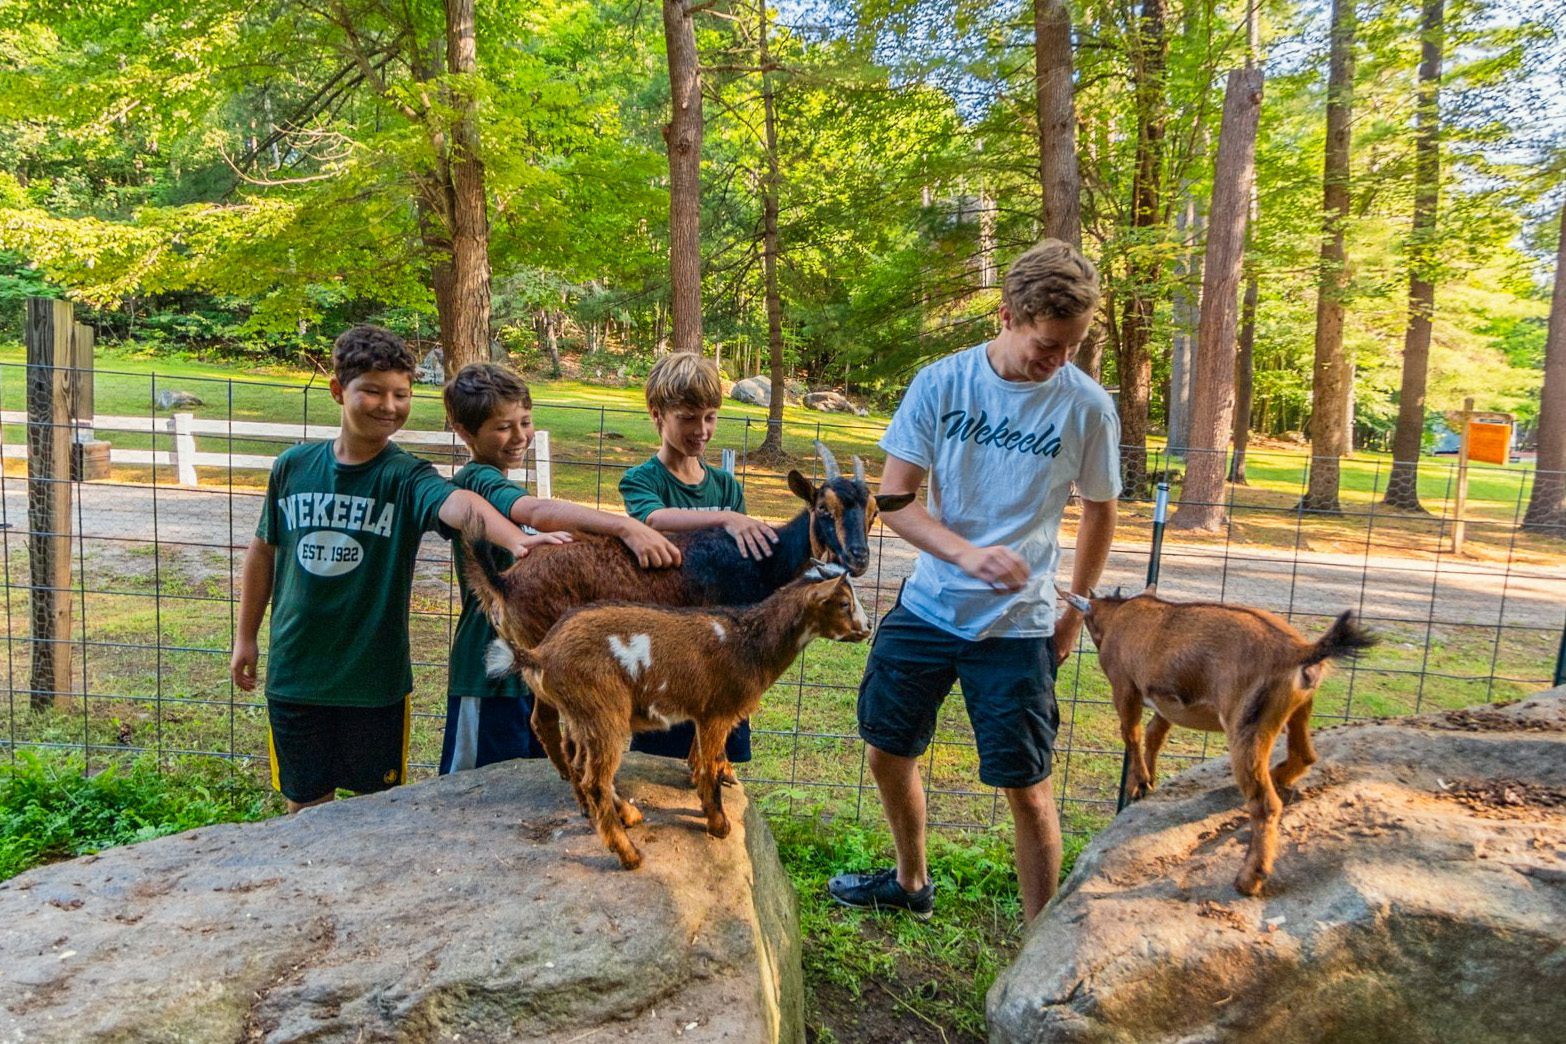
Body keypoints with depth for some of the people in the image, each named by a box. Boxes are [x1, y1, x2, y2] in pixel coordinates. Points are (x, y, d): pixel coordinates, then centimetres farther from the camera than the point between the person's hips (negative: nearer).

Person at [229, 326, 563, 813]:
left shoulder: (406, 476, -13)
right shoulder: (294, 466, -3)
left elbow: (457, 503, -36)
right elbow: (265, 550, 10)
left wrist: (516, 539, -55)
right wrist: (246, 636, 15)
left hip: (375, 679, -2)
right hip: (293, 672, 3)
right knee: (304, 803, 18)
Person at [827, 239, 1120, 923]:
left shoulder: (1087, 407, -8)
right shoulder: (941, 382, -7)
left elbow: (1099, 512, 6)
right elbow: (894, 497, -8)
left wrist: (1074, 612, 9)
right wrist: (966, 553, -25)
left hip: (1017, 626, -3)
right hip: (926, 608, 3)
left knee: (1027, 789, 1)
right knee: (887, 753, 16)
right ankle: (911, 883, 42)